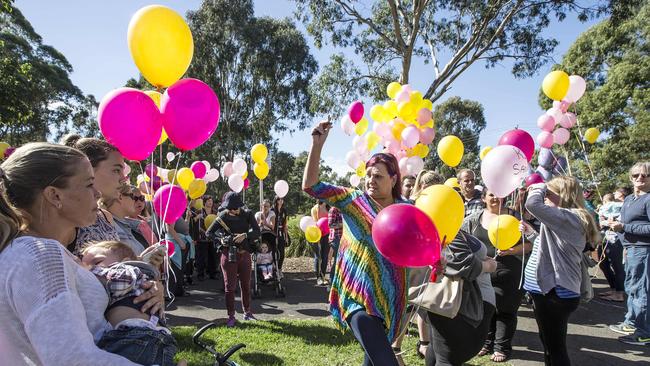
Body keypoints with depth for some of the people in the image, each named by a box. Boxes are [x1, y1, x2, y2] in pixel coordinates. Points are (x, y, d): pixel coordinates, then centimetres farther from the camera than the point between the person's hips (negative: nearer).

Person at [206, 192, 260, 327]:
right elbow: (209, 232, -3)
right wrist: (220, 238, -20)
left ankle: (247, 312, 28)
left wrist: (245, 235, -28)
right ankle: (231, 316, 8)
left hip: (244, 254, 2)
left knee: (246, 285, 13)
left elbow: (257, 231, -10)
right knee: (230, 286, 0)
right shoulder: (223, 216, -6)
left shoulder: (247, 214, -2)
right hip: (229, 254, -2)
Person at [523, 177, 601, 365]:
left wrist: (540, 187, -14)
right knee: (549, 346, 23)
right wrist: (530, 233, 15)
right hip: (547, 290, 10)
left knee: (555, 349, 2)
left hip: (555, 293, -10)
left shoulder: (569, 217, -19)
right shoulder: (563, 220, 13)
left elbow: (533, 204, -32)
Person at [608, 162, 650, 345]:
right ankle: (631, 323, 30)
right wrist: (617, 225, 7)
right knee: (631, 288, 18)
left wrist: (624, 227, -20)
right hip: (631, 249, 9)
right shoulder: (628, 199, 14)